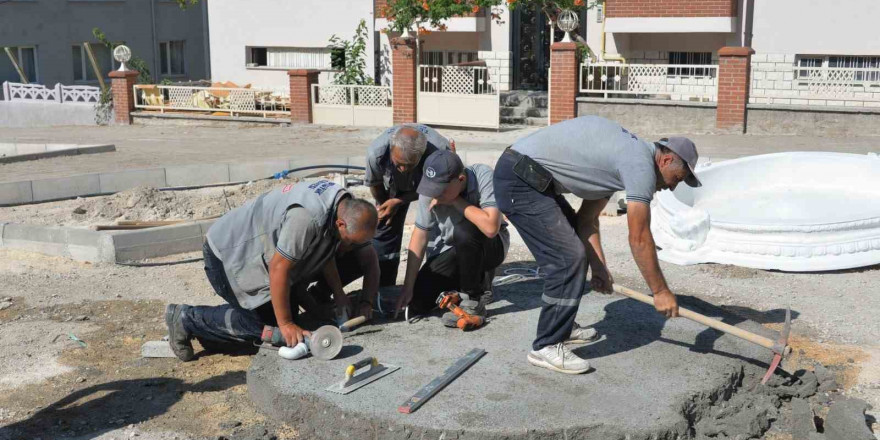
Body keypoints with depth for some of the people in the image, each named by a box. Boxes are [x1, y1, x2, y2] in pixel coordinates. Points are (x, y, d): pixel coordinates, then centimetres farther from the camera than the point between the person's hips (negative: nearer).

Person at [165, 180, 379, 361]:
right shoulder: (307, 217, -37)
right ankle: (186, 319, -1)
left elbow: (325, 253, 7)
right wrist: (285, 324, -25)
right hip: (227, 255, -9)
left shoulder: (348, 208, -9)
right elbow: (278, 269, -32)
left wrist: (338, 294, 0)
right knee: (270, 322, -12)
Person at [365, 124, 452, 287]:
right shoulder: (376, 152, -39)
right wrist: (384, 206, 1)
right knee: (385, 225, -4)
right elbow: (374, 184, -14)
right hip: (393, 184, 1)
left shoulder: (440, 150, -43)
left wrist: (398, 202, -27)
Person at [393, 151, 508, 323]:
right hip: (450, 250, 4)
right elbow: (420, 236, -13)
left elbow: (490, 227, -40)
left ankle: (473, 302, -16)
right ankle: (479, 279, 17)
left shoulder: (483, 176, -29)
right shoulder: (430, 189, -19)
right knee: (417, 303, -5)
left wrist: (456, 201, -31)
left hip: (491, 246, -4)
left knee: (463, 231, -36)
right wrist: (407, 288, -14)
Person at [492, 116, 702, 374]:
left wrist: (598, 266, 12)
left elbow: (587, 219, 19)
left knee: (574, 248, 21)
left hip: (531, 177, 11)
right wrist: (660, 291, -4)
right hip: (520, 180, -11)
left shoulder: (622, 158, 18)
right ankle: (547, 347, -5)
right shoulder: (641, 164, -12)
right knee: (570, 258, -13)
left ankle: (563, 325, 32)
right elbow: (639, 239, -13)